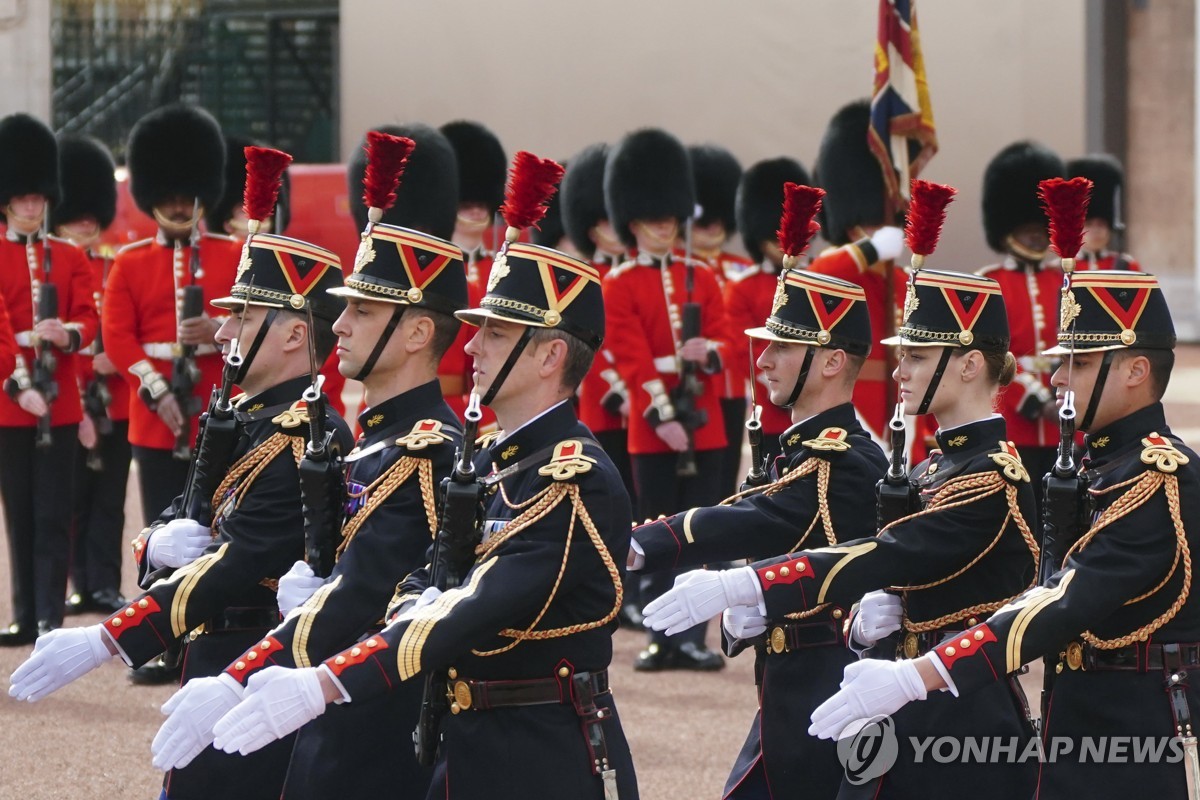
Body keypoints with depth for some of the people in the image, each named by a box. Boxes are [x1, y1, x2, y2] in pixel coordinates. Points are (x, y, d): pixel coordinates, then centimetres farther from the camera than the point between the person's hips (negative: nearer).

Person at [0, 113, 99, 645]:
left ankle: (51, 618, -5)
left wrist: (68, 334, -21)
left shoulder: (71, 258, 9)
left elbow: (88, 319, 2)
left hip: (59, 401, 1)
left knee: (53, 516, -3)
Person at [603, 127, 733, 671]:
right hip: (652, 427, -3)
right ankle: (663, 639, 6)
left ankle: (691, 639, 4)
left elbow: (723, 340, 6)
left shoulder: (701, 278, 12)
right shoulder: (619, 285, 0)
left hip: (704, 425, 3)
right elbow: (631, 356, -8)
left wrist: (707, 351, -18)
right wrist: (662, 415, -17)